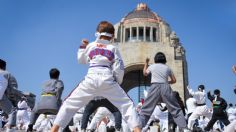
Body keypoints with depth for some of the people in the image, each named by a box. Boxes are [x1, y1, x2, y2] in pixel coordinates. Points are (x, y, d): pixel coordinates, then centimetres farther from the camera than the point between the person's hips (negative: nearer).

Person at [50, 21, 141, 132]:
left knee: (70, 104, 11)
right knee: (127, 104, 8)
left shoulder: (91, 45, 13)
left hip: (91, 80, 1)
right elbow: (119, 69, 4)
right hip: (108, 81, -1)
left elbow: (81, 60, 28)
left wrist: (83, 47, 41)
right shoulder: (113, 48, 9)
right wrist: (118, 81, 19)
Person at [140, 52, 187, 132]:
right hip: (165, 87, 1)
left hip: (155, 87, -1)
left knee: (145, 110, 6)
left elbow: (145, 73, 30)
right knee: (176, 109, 9)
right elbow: (174, 80, 18)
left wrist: (146, 63, 40)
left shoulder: (152, 66, 12)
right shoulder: (167, 68, 15)